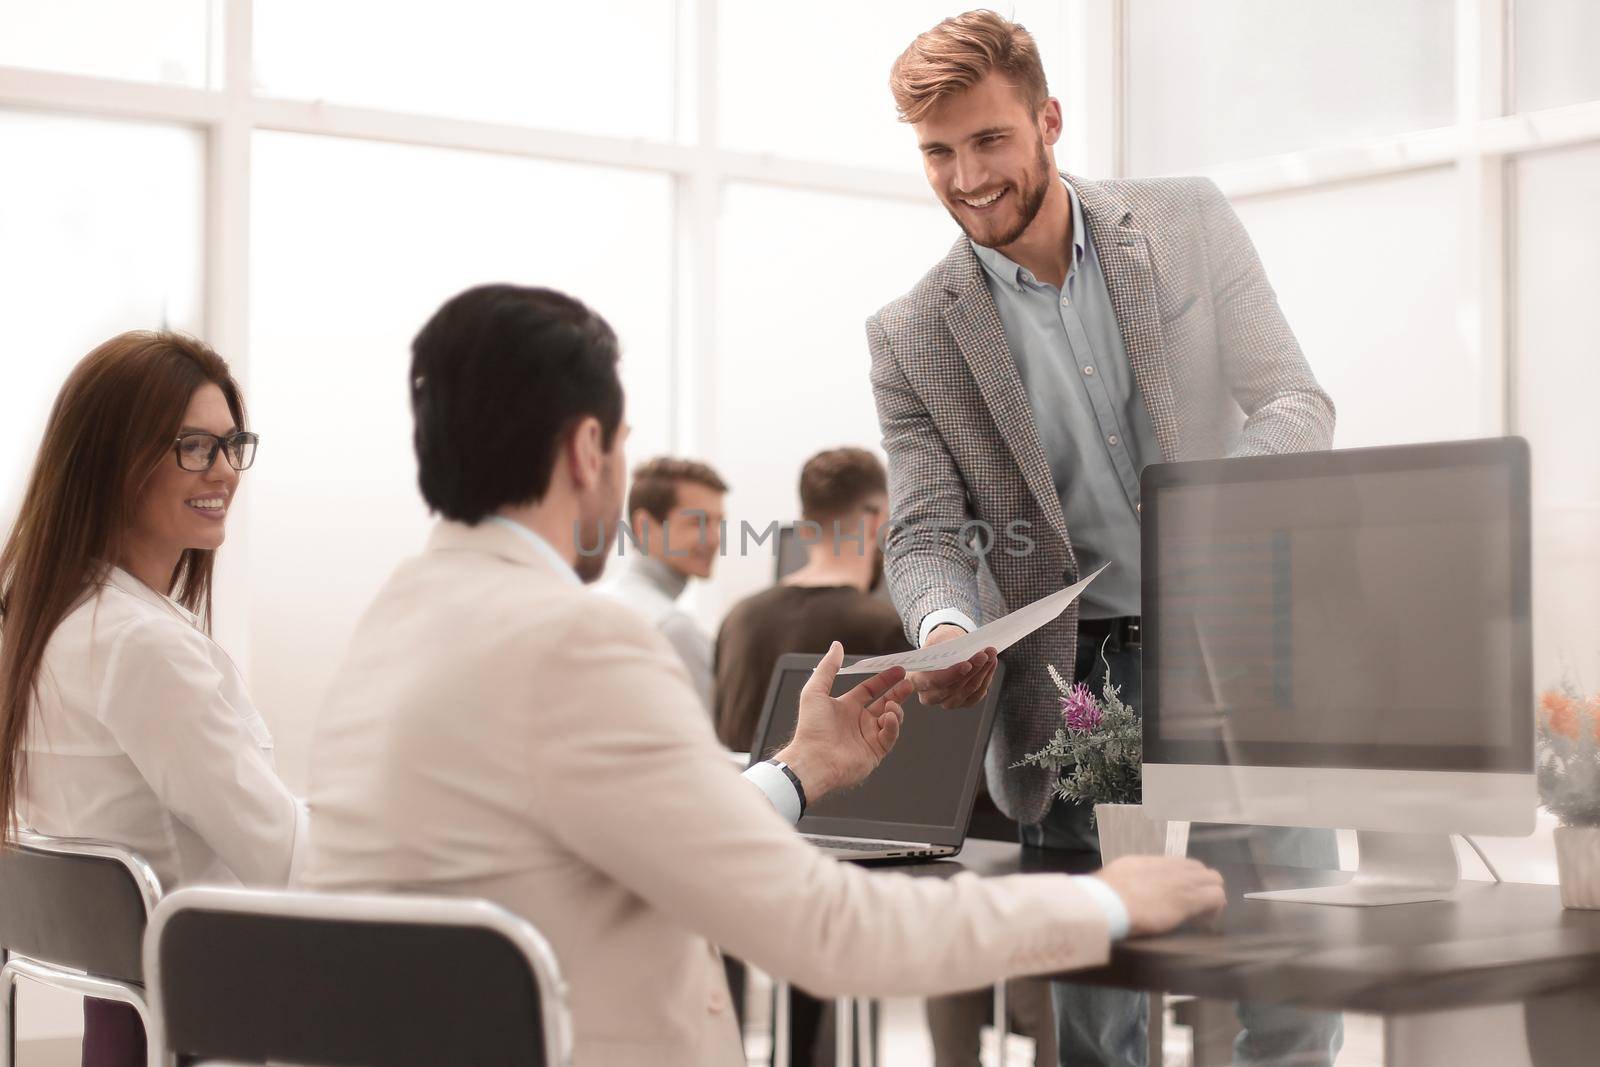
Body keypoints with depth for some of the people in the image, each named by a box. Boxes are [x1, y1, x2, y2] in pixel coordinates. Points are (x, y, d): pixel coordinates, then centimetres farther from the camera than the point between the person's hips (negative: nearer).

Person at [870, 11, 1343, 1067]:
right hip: (1080, 683, 0)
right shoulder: (913, 337, 2)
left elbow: (1298, 404, 1)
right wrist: (945, 630, -24)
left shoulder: (1190, 224, 3)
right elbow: (928, 531, -1)